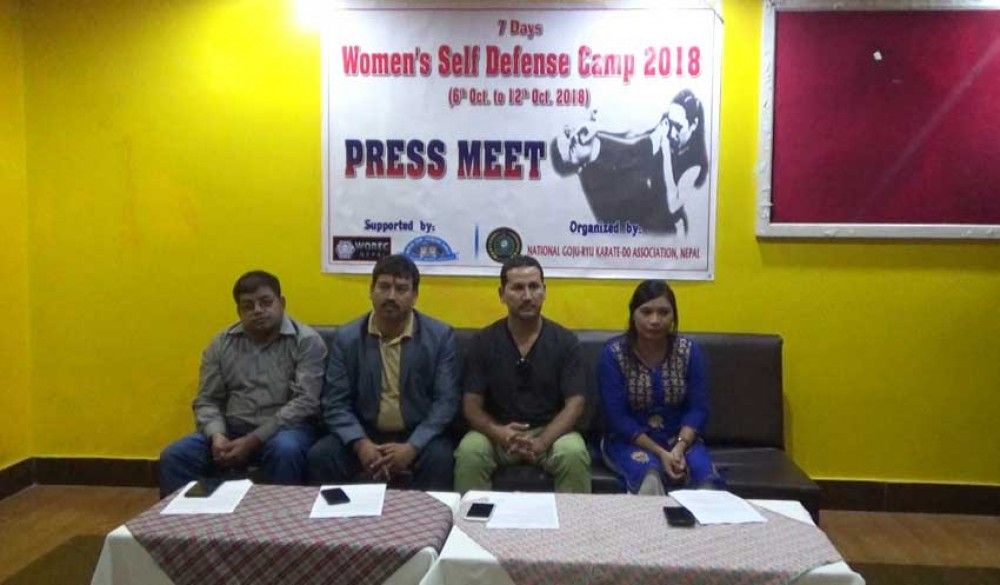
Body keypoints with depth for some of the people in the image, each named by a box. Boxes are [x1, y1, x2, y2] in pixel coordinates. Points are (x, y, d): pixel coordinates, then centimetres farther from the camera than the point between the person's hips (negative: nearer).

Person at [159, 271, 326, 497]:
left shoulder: (307, 341, -5)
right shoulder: (221, 344, 9)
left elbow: (305, 402, -14)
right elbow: (207, 401, 10)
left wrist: (253, 441, -20)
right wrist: (217, 435, -13)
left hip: (283, 429, -4)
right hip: (230, 431, 4)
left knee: (286, 450, -36)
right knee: (173, 457, -18)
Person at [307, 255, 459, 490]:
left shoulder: (440, 336, -5)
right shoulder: (346, 337, -1)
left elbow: (446, 400, -7)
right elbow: (335, 403, -2)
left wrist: (412, 447, -20)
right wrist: (360, 444, -20)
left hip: (419, 436, -1)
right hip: (364, 434, 2)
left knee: (439, 458, -31)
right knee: (321, 455, -23)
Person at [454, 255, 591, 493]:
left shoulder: (565, 341, -2)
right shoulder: (484, 341, 0)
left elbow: (574, 405, -7)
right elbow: (471, 405, -2)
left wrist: (540, 443, -23)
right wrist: (498, 433, -24)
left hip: (550, 431, 0)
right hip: (497, 433, 0)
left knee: (574, 454, -30)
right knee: (469, 452, -29)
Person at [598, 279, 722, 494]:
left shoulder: (688, 351, -2)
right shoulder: (613, 354, -10)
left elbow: (698, 408, -3)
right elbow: (617, 416, -13)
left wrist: (679, 447, -20)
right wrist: (660, 453, -20)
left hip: (679, 438, 2)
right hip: (628, 440, -2)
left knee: (707, 480, -27)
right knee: (650, 476, -34)